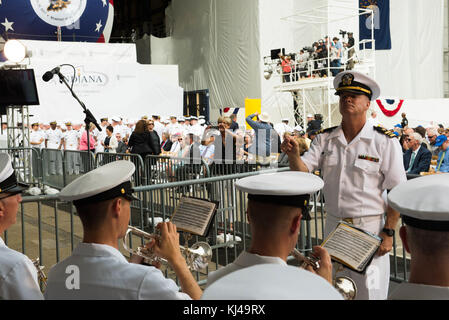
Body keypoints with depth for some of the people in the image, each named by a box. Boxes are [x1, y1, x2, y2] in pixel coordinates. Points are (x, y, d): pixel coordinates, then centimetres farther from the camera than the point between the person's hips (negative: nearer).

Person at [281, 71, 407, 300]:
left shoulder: (385, 142, -9)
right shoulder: (325, 139, 3)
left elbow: (397, 193, -9)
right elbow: (302, 170, -5)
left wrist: (388, 232, -12)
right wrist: (293, 155, -26)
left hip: (369, 228, -4)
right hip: (333, 226, 4)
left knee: (369, 291, 5)